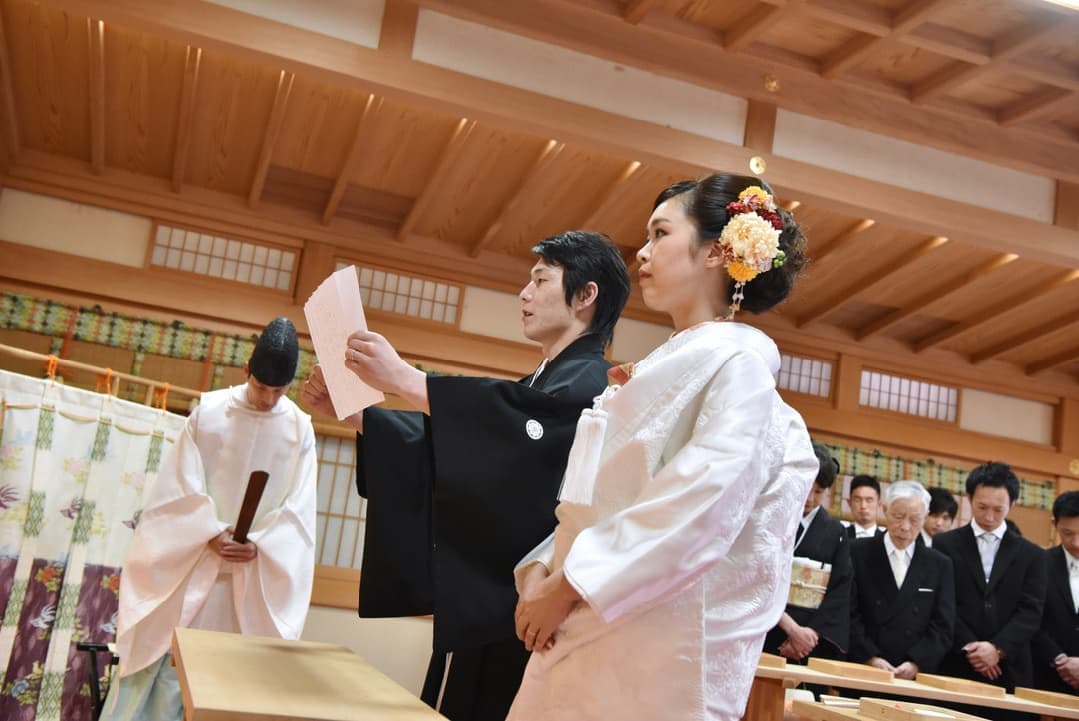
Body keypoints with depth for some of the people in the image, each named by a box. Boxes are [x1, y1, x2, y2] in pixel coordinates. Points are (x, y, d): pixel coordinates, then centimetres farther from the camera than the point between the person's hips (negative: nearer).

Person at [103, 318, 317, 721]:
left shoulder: (300, 428, 0)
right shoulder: (209, 411, -1)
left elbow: (298, 506, -1)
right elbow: (181, 484, -3)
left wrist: (259, 544, -15)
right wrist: (211, 533, -15)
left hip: (258, 572, 1)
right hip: (192, 561, 0)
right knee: (170, 657, 0)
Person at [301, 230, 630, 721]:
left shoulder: (587, 383, -9)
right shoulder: (540, 382, 21)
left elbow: (528, 419, -31)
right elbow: (440, 440, 22)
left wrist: (405, 380, -32)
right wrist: (347, 408, 10)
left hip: (512, 610, -9)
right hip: (477, 605, 9)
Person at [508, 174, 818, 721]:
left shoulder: (737, 359, -8)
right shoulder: (659, 368, 18)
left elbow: (703, 507, -20)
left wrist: (569, 586, -17)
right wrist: (542, 572, 0)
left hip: (659, 644, -7)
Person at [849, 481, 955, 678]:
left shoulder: (940, 565, 10)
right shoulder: (858, 552, 3)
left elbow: (943, 627, 4)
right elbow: (849, 615, -3)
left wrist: (916, 663, -9)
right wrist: (870, 658, -13)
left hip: (915, 676, 2)